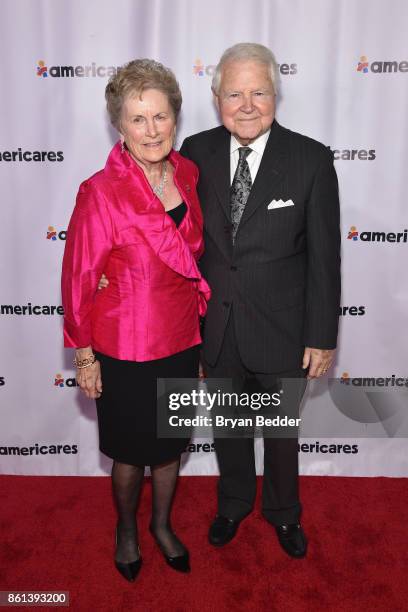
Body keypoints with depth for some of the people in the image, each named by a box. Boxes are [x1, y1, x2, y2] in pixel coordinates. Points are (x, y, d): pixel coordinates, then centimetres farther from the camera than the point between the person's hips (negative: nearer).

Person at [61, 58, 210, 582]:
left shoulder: (187, 173, -3)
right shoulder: (100, 192, -20)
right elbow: (78, 279, -12)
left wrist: (199, 318, 14)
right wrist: (84, 356, -7)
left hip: (182, 340, 5)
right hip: (127, 348, -5)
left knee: (172, 442, 22)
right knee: (131, 450, 17)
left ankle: (162, 524, 49)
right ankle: (126, 530, 47)